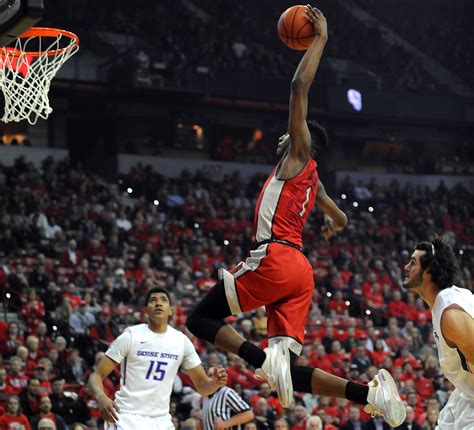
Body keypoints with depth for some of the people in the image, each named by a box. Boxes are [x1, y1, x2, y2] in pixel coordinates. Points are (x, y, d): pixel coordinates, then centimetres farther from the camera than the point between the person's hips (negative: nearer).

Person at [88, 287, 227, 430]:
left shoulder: (181, 341, 5)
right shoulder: (131, 336, -6)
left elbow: (202, 386, 9)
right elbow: (97, 375, -6)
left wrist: (215, 382, -16)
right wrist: (101, 397, -28)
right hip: (128, 417, -5)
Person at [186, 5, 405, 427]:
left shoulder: (299, 154, 7)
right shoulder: (311, 180, 29)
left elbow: (300, 87, -2)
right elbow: (341, 219, 46)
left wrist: (320, 39, 5)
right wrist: (335, 223, 70)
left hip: (276, 258, -8)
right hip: (299, 271, 8)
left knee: (200, 319, -1)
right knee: (289, 370, 0)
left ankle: (264, 359, -24)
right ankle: (369, 392, -18)